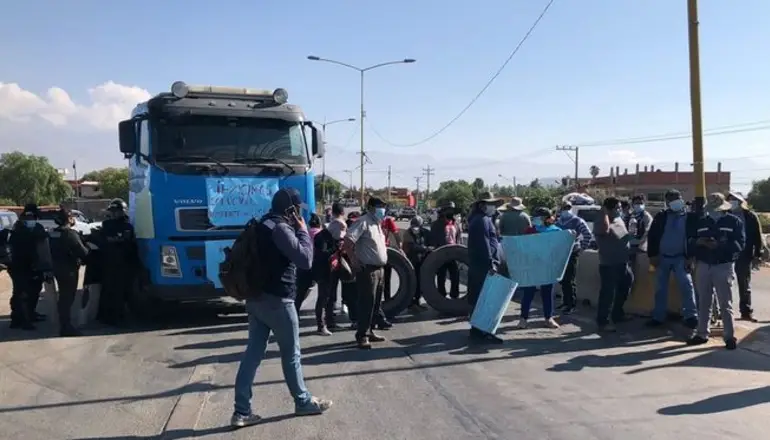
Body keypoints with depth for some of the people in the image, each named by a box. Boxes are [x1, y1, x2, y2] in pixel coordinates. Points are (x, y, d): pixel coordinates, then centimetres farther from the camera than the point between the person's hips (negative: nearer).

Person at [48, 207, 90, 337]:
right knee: (68, 298, -2)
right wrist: (88, 250, -2)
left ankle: (64, 325, 31)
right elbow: (82, 252, -21)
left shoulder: (52, 233, 8)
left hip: (58, 268, 9)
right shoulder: (70, 233, -19)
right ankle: (66, 327, 1)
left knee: (63, 297, 20)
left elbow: (51, 251, 15)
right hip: (69, 269, -9)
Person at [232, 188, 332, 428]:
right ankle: (303, 401, 23)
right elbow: (305, 260, -19)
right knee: (291, 354, 7)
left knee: (253, 353, 8)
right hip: (277, 300, -9)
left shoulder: (263, 224, 13)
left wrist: (296, 230, 12)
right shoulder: (281, 228, -17)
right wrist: (303, 231, -8)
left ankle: (242, 411, 9)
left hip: (257, 298, 9)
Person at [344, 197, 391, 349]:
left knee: (375, 303, 14)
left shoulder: (377, 224, 16)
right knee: (367, 303, -7)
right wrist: (353, 260, -22)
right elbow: (348, 240, -23)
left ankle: (370, 331, 24)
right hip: (367, 269, -9)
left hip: (379, 269, 9)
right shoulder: (363, 222, -13)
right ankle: (362, 336, -1)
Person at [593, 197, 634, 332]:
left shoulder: (620, 220, 9)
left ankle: (617, 315, 37)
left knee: (622, 291, 20)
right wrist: (604, 212, -29)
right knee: (607, 293, -5)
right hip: (608, 265, -9)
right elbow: (605, 229, -43)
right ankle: (602, 322, 3)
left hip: (622, 263, 9)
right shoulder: (600, 223, -17)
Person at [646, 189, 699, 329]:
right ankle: (658, 317, 15)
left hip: (680, 258, -2)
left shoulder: (691, 217, -2)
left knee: (686, 284, -13)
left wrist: (690, 257, -11)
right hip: (662, 257, 3)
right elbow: (652, 236, 2)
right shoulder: (661, 217, 3)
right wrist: (652, 255, -5)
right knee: (660, 288, 8)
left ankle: (691, 316, -8)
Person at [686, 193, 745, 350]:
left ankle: (730, 336, 8)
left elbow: (740, 244, -9)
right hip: (703, 266, 4)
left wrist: (719, 245, -23)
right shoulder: (701, 222, 11)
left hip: (724, 267, -4)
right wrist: (698, 241, -11)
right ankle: (701, 334, 18)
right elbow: (690, 240, 13)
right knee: (703, 302, 10)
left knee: (725, 304, 0)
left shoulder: (734, 221, -1)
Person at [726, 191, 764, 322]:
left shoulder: (751, 216, 0)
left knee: (745, 285, 11)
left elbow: (757, 237, 0)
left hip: (744, 255, 0)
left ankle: (746, 312, 19)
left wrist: (758, 255, -4)